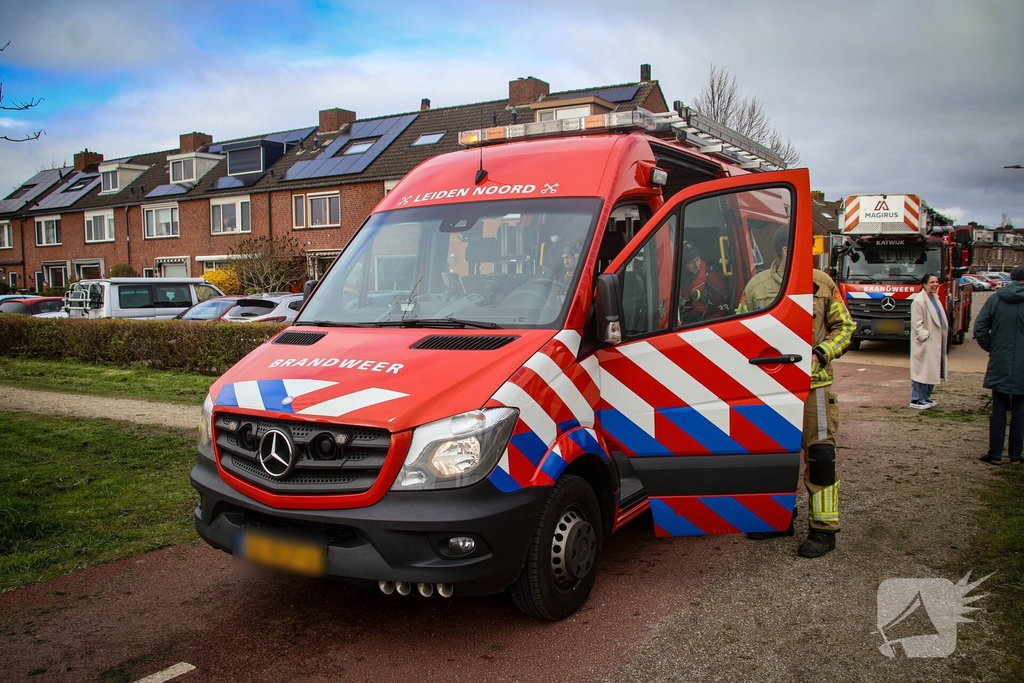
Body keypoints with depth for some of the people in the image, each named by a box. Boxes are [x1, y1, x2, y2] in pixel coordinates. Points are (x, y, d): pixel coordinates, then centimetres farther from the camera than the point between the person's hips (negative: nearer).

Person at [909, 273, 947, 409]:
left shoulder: (934, 299, 13)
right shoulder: (919, 301, -14)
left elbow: (940, 320, 18)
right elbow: (917, 324, -17)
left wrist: (943, 336, 9)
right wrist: (926, 336, -22)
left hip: (935, 342, 9)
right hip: (924, 344, -9)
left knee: (932, 371, 13)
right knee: (921, 370, -4)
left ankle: (925, 397, 24)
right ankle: (916, 400, 3)